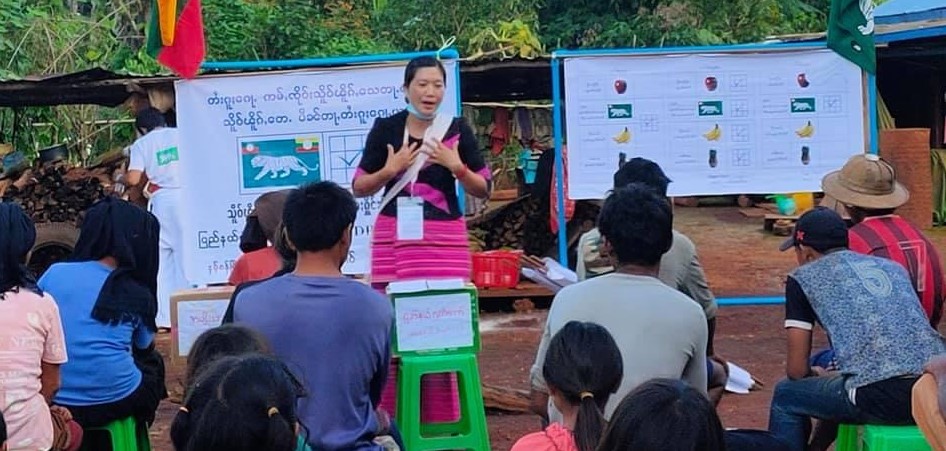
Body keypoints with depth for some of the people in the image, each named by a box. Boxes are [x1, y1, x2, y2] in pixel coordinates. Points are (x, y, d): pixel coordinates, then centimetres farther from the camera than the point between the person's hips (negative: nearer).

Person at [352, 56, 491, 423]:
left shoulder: (458, 129, 3)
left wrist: (456, 165, -11)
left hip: (445, 239, 0)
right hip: (395, 238, 0)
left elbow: (483, 190, 5)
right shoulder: (385, 128, 4)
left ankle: (442, 419, 9)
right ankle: (393, 420, 7)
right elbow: (359, 188, 7)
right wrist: (389, 169, -9)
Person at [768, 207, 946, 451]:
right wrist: (830, 375, 46)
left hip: (884, 398, -6)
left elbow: (796, 369, 10)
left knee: (786, 396, 20)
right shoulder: (892, 267, 25)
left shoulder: (803, 277, 11)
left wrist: (815, 376, 34)